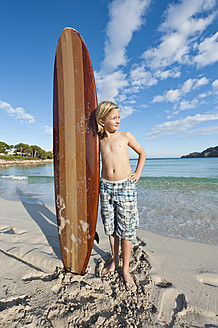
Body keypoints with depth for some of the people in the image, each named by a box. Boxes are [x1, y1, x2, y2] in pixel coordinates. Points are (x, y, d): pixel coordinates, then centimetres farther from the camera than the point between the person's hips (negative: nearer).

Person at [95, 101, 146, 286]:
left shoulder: (126, 136, 2)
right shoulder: (100, 141, 7)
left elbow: (142, 153, 13)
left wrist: (138, 173, 5)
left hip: (125, 187, -2)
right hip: (106, 187, 3)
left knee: (126, 229, 6)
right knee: (110, 228, 14)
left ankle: (125, 269, 27)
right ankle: (115, 261, 37)